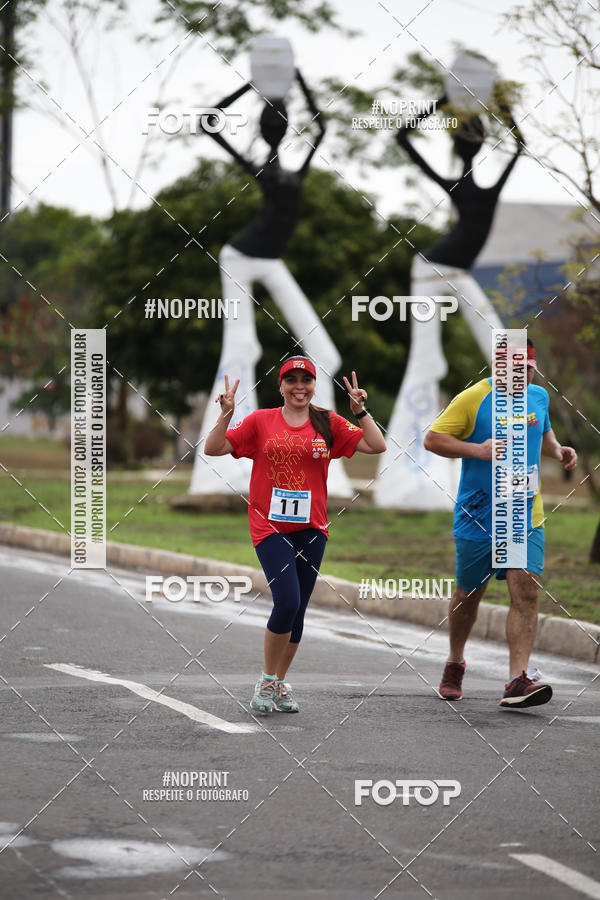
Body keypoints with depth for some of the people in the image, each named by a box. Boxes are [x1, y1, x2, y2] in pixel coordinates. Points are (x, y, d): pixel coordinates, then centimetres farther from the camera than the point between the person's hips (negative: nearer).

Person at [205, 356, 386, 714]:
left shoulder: (328, 423, 6)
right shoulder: (260, 421, 2)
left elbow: (377, 446, 2)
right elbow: (213, 449, 0)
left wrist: (361, 410, -7)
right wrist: (226, 415, -13)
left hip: (311, 527, 3)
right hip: (270, 526, -3)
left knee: (297, 610, 6)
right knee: (287, 601, -16)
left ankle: (281, 684, 21)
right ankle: (267, 681, 1)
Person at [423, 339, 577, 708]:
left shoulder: (539, 397, 8)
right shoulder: (474, 398, -9)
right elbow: (432, 438, -8)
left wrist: (557, 450, 7)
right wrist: (478, 449, -20)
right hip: (478, 519, -3)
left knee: (526, 592, -14)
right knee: (468, 595, 10)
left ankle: (517, 681, -20)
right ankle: (455, 665, 36)